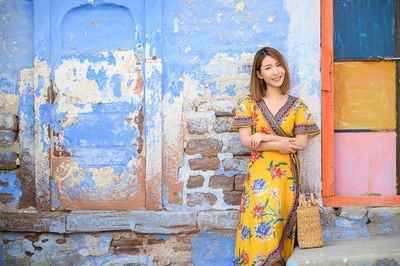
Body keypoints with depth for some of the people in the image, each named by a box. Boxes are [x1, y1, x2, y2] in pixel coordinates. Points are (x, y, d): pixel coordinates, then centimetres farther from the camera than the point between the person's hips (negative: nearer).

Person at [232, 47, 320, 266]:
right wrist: (278, 145, -10)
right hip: (259, 172, -1)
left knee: (281, 225, -1)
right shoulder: (250, 103, 7)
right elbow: (245, 140, -2)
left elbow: (301, 143, -2)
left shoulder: (296, 106, 8)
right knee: (259, 224, -9)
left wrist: (266, 138, -9)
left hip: (286, 173, 1)